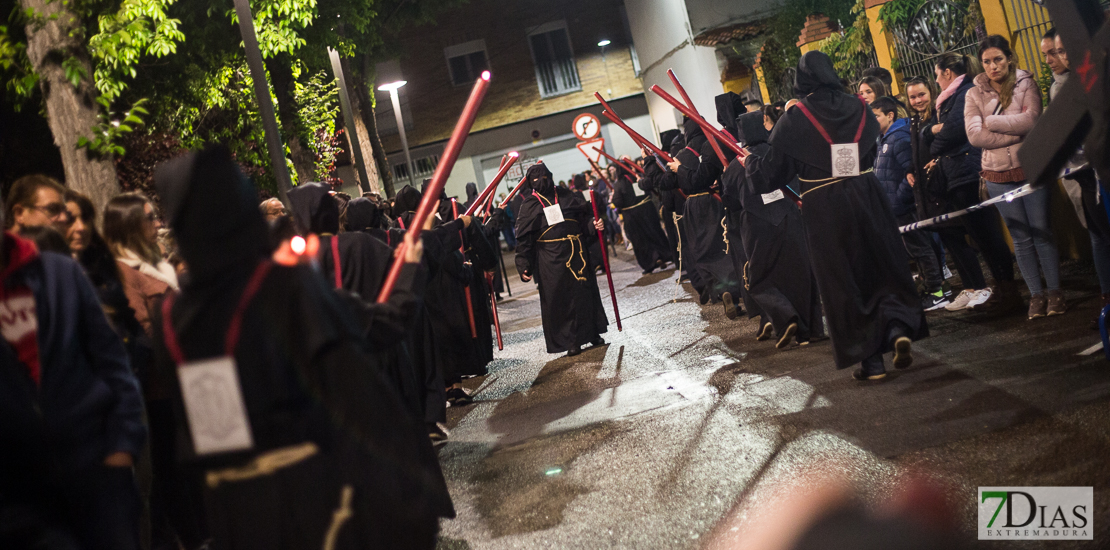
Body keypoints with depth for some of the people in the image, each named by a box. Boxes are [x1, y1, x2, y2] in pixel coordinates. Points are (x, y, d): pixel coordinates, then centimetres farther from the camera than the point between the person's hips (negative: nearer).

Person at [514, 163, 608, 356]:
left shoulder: (565, 196, 9)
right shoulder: (529, 205, 2)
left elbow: (585, 215, 14)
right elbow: (523, 239, -1)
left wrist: (594, 224, -9)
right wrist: (524, 266, -7)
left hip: (576, 253, 3)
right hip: (550, 259, -2)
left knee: (584, 292, 6)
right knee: (559, 299, -1)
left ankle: (593, 332, 22)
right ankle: (571, 341, 9)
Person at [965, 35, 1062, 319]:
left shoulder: (1026, 84, -1)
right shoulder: (975, 94, 3)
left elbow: (1032, 120, -17)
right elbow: (974, 135, -10)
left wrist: (990, 121, -11)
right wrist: (1017, 134, -15)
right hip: (998, 176, 2)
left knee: (1042, 230, 2)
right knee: (1021, 237, 7)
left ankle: (1055, 290, 11)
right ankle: (1036, 294, 14)